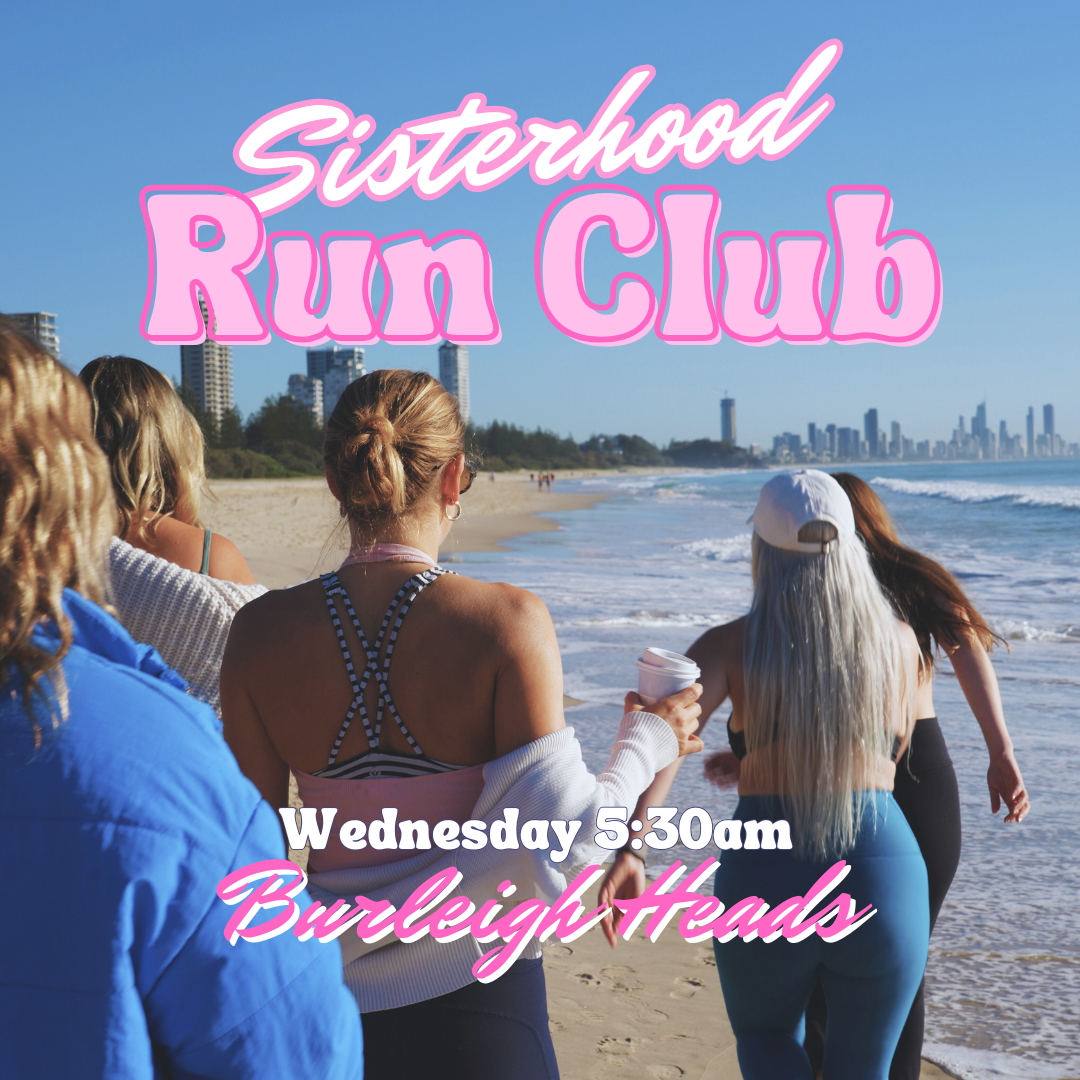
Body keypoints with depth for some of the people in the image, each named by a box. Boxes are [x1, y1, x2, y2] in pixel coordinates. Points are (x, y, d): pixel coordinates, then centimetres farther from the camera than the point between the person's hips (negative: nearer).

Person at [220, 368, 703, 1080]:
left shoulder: (260, 632, -8)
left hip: (330, 999, 2)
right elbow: (563, 835, -16)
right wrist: (646, 744, 0)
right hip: (476, 998, -2)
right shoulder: (507, 621, -16)